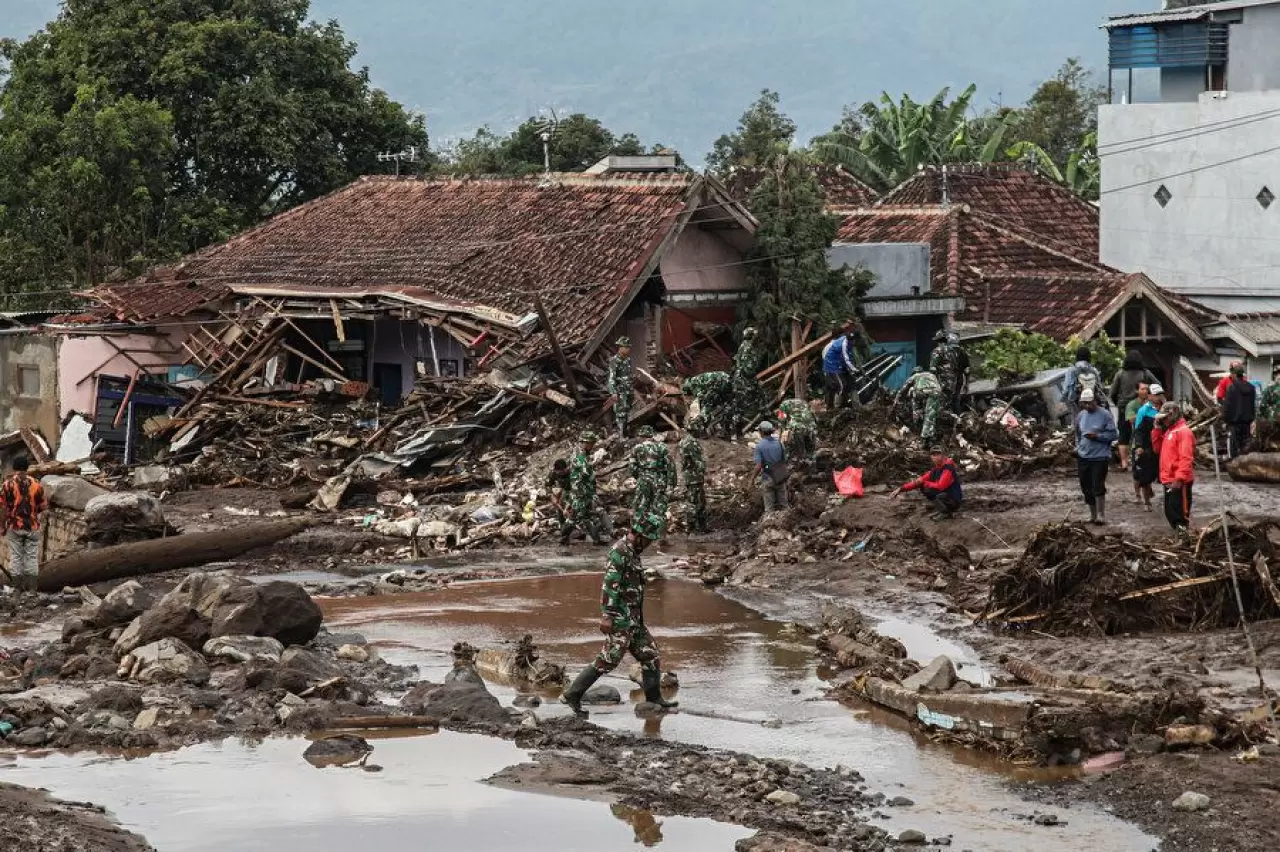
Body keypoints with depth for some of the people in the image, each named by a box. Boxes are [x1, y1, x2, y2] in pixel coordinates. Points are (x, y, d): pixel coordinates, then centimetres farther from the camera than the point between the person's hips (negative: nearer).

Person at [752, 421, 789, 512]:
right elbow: (785, 461, 3)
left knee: (769, 506, 7)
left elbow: (758, 466, -16)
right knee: (782, 505, 12)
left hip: (768, 478, -3)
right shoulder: (779, 443, -2)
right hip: (780, 477, 3)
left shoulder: (759, 445, -12)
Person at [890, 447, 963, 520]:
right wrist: (901, 489, -5)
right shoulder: (935, 470, 6)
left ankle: (947, 513, -8)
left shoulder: (948, 468, -20)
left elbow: (940, 486, -30)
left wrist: (923, 483, -15)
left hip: (954, 501, -8)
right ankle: (942, 510, 9)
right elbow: (919, 481, 5)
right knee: (923, 488, 2)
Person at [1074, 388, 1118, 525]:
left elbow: (1114, 434, -7)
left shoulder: (1105, 415, -7)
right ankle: (1093, 515, 21)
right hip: (1083, 457, 6)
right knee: (1087, 488, 9)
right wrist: (1078, 448, 13)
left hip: (1100, 457, -6)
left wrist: (1097, 436, -17)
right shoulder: (1080, 415, 11)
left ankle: (1101, 515, -2)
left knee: (1098, 487, -11)